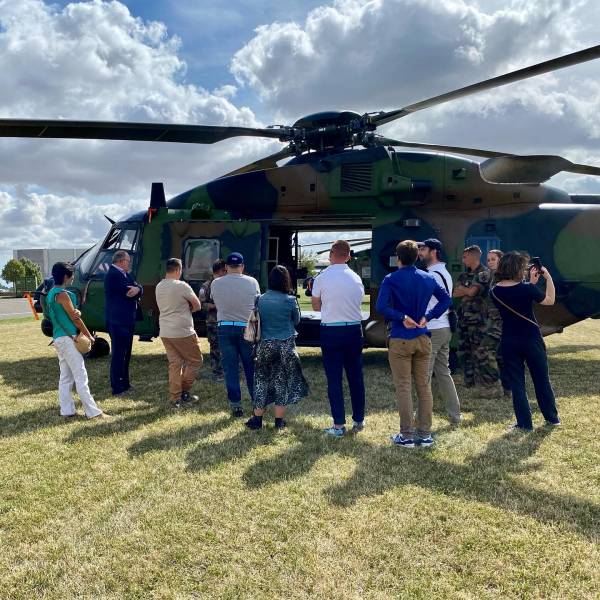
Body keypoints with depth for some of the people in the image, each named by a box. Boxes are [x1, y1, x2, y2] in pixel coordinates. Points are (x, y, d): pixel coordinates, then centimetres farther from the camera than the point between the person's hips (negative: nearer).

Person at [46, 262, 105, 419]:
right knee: (81, 376, -8)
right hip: (67, 338, -10)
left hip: (58, 338, 10)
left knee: (66, 376, 12)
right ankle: (92, 411, -8)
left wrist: (76, 312, -11)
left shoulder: (51, 293, 14)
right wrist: (89, 336, -2)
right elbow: (74, 318, -11)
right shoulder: (62, 294, -15)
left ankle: (67, 410, 15)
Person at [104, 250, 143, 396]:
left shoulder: (124, 274, 16)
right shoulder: (114, 274, -15)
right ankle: (117, 388, -1)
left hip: (126, 320, 10)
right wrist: (135, 291, 1)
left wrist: (137, 289, -16)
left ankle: (124, 384, 26)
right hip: (118, 321, -10)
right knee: (118, 354, -6)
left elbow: (138, 288, 6)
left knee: (125, 354, 16)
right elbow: (127, 293, -20)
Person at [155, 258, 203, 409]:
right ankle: (184, 392, 11)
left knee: (174, 364, 11)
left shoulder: (159, 287, 9)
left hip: (165, 332, 7)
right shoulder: (181, 286, -14)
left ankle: (175, 399, 10)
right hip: (183, 332, -7)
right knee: (195, 361, 10)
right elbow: (197, 306, -6)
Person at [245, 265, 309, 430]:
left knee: (262, 380, 11)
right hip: (286, 345, -1)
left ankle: (257, 418, 15)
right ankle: (279, 420, 14)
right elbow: (296, 321, 4)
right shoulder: (290, 300, -10)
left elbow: (258, 322, 8)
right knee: (282, 381, 9)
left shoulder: (261, 299, -3)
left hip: (265, 345, 1)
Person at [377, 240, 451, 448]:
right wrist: (428, 317, 2)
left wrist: (402, 317, -10)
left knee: (403, 388, 1)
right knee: (424, 387, 10)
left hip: (400, 340, -4)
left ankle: (407, 436, 6)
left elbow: (381, 307, -20)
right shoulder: (428, 278, 7)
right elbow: (446, 300, 9)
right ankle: (425, 434, 15)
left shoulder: (391, 279, -8)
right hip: (423, 338, 4)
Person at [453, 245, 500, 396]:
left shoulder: (484, 273, -9)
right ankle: (470, 381, 26)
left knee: (482, 353, -9)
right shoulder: (465, 274, 16)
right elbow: (455, 293, 8)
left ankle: (490, 385, -3)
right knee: (464, 351, 13)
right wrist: (467, 290, -9)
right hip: (464, 318, 9)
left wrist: (461, 288, 0)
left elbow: (471, 292, -18)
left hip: (478, 319, -9)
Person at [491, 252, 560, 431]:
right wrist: (548, 277, 6)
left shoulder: (495, 291, -5)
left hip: (509, 342, 2)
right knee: (542, 380, 16)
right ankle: (552, 417, 31)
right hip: (531, 340, -2)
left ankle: (524, 423, 11)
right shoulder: (527, 289, -16)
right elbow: (550, 300, -1)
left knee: (516, 383, 9)